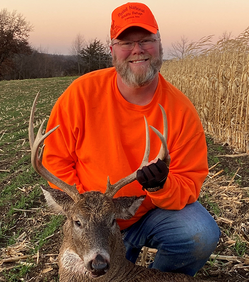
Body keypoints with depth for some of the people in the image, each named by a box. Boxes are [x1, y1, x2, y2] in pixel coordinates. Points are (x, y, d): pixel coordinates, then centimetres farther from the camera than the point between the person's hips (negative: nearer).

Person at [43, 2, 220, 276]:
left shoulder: (181, 110, -15)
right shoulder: (83, 92, -15)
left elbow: (190, 186, -11)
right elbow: (55, 158, -8)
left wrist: (161, 186, -32)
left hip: (156, 212, 0)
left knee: (202, 234, -24)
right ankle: (127, 249, 23)